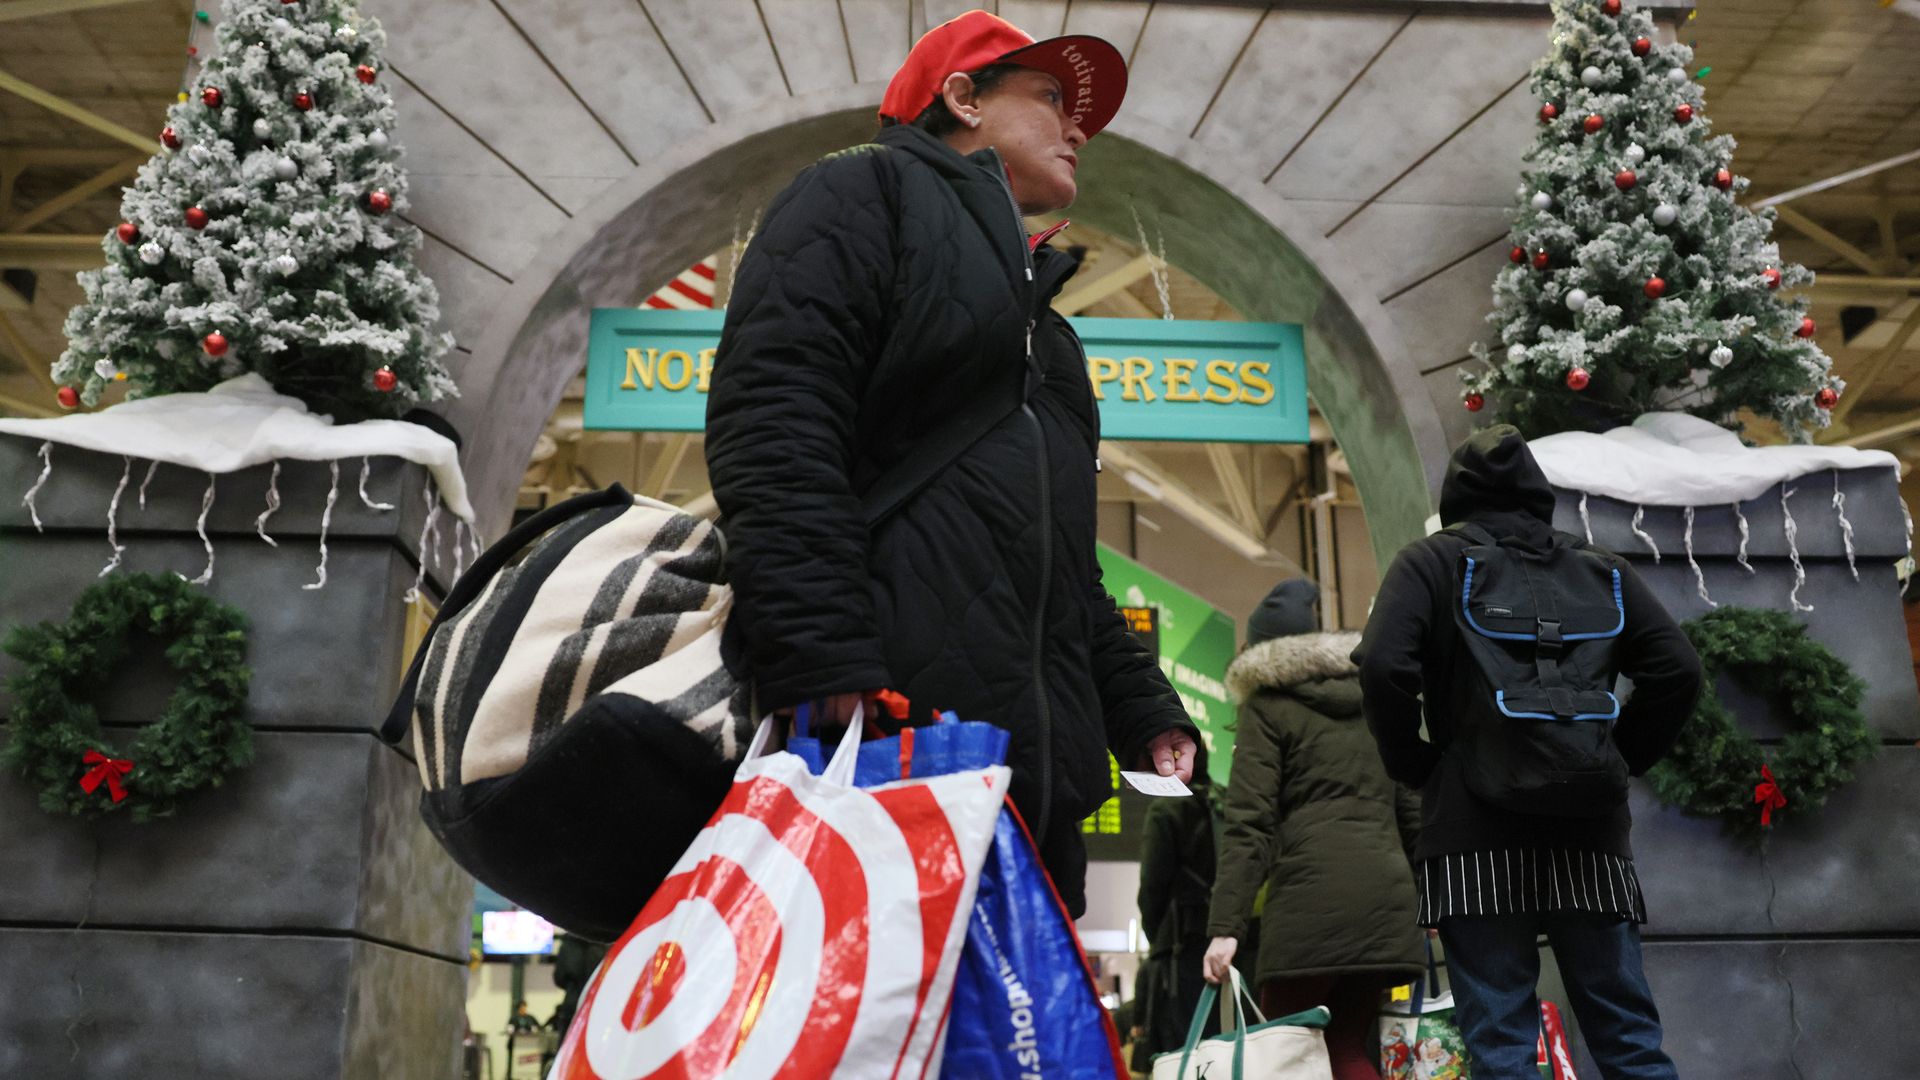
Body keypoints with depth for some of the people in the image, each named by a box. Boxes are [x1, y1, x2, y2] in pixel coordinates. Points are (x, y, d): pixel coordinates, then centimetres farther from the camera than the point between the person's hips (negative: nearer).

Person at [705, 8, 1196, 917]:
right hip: (887, 739, -9)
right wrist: (830, 679, -23)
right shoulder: (864, 195, 6)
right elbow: (774, 439, -11)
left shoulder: (1037, 325, 32)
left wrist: (1143, 712, 17)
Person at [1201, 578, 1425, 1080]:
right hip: (1386, 893, 6)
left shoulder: (1268, 706, 3)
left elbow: (1249, 823, -7)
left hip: (1311, 895, -6)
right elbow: (1412, 815, 20)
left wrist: (1225, 926, -11)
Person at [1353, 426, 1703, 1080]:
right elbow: (1677, 669, 3)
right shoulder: (1597, 565, 14)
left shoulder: (1429, 563, 4)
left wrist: (1416, 767, 1)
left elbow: (1385, 667, -13)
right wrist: (1619, 761, 12)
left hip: (1475, 828, -3)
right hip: (1588, 828, 3)